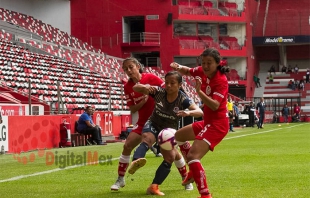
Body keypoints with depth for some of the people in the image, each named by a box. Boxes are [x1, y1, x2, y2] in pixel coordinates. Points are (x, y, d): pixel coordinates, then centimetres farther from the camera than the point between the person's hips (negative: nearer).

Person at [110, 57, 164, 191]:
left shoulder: (151, 78, -13)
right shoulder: (127, 87, -1)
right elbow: (132, 109, -2)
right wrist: (143, 101, -18)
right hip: (143, 121, 4)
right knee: (127, 146, -5)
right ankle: (120, 179, 8)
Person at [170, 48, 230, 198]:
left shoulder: (221, 81, -23)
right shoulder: (202, 72, -2)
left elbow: (215, 105, -33)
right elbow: (187, 71, 18)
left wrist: (199, 91, -43)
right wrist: (178, 67, -5)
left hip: (217, 124, -10)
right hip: (208, 122, 10)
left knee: (193, 156, -21)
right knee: (179, 136, 29)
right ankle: (195, 170, 35)